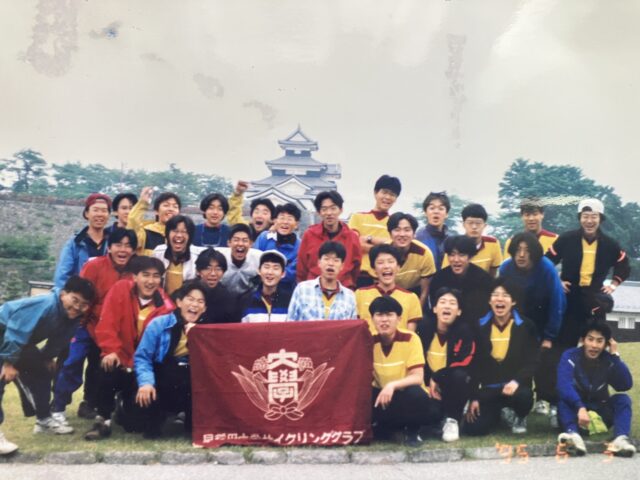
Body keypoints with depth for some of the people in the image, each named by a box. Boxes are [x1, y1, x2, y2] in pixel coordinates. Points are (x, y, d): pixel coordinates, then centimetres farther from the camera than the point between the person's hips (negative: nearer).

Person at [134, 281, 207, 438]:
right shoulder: (159, 324, -5)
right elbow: (142, 357, -9)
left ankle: (193, 422, 10)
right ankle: (153, 424, 6)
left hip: (191, 390, 3)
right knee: (144, 395, -30)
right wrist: (146, 382, -26)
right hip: (161, 383, -2)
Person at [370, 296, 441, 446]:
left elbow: (418, 377, -22)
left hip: (408, 395, -3)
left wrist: (392, 385, -38)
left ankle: (411, 429, -6)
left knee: (415, 393, -38)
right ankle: (385, 426, 1)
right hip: (382, 394, 3)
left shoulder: (410, 339, -16)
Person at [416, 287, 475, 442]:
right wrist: (429, 381, -16)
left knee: (459, 376, -35)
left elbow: (463, 364, -17)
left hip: (450, 383, -1)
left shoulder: (464, 331, -11)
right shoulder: (424, 326, -7)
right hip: (428, 382, 1)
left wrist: (436, 378, -21)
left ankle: (452, 419, -13)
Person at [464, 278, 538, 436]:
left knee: (523, 396, -38)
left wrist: (516, 381, -26)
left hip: (514, 386, -1)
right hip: (488, 388, 1)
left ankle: (519, 416, 3)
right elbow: (475, 364, 4)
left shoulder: (525, 326, -1)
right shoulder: (480, 326, 3)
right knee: (474, 428, -18)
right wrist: (473, 397, -2)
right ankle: (497, 413, 20)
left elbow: (532, 362, -6)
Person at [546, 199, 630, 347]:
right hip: (569, 295, -1)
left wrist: (613, 285, 6)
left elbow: (623, 266, 16)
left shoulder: (610, 244, 0)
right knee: (566, 340, 3)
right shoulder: (566, 239, -6)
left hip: (595, 297, 2)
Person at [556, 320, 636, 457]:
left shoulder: (608, 360, -5)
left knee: (623, 399, -21)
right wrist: (580, 407, -47)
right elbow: (564, 385, -31)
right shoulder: (570, 357, -14)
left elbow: (625, 385, -20)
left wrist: (615, 356, -21)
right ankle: (574, 435, -57)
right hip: (576, 410, -2)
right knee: (563, 400, -31)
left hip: (601, 413, 2)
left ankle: (621, 438, -45)